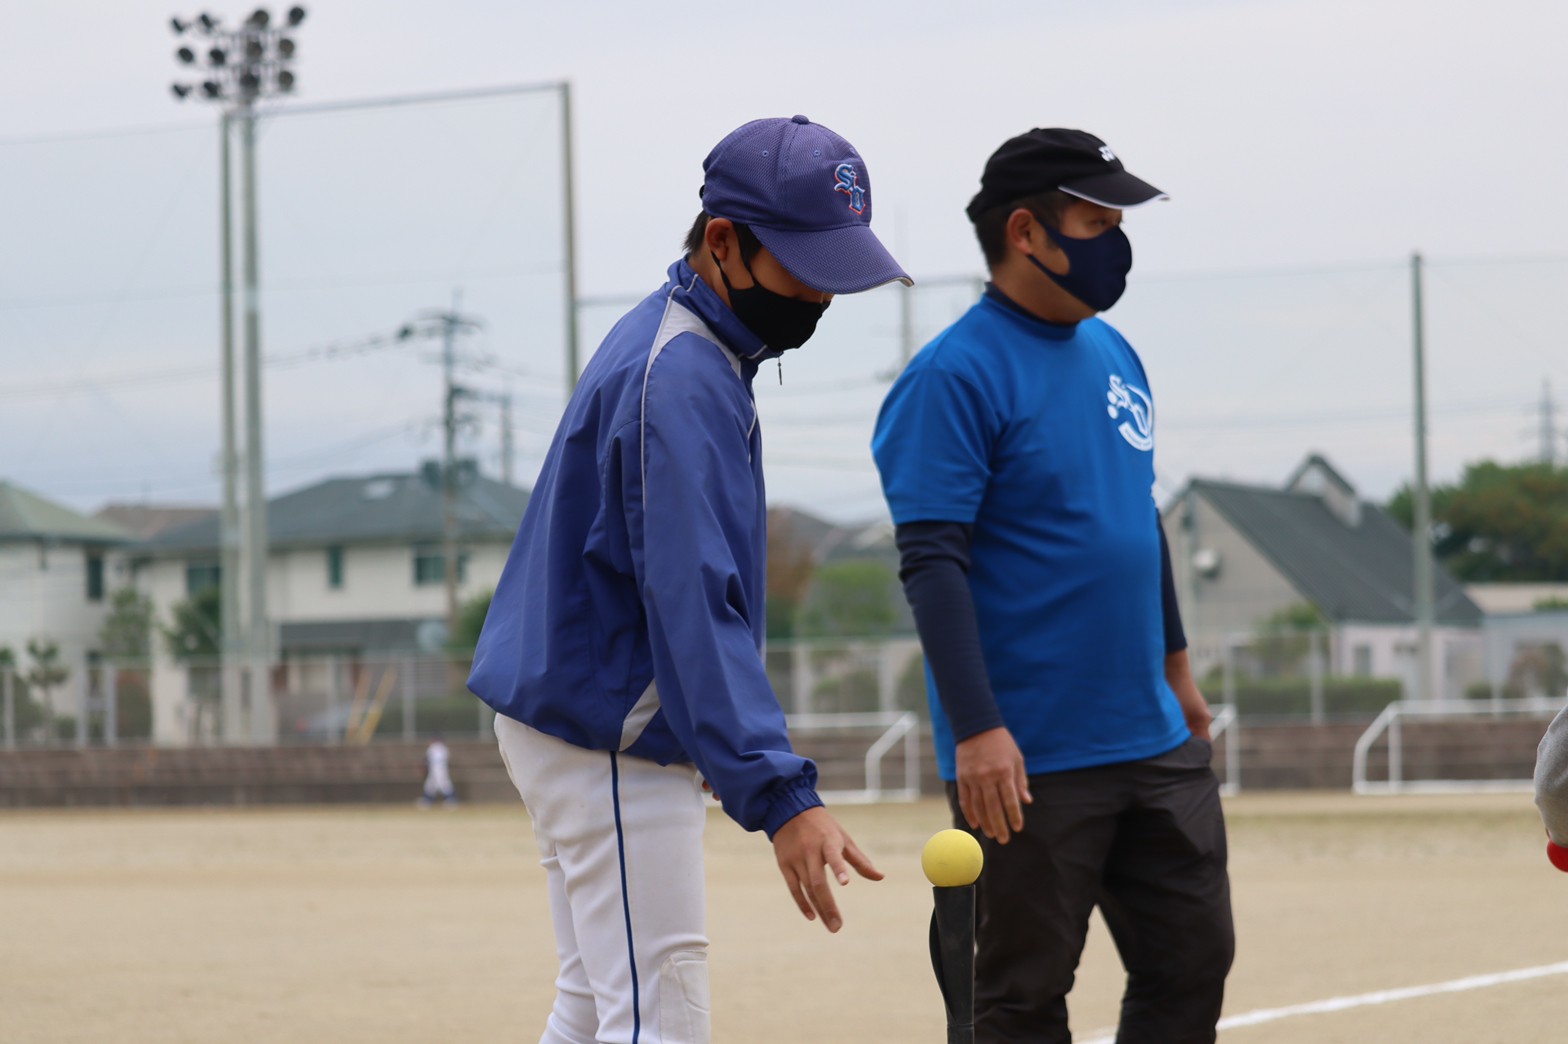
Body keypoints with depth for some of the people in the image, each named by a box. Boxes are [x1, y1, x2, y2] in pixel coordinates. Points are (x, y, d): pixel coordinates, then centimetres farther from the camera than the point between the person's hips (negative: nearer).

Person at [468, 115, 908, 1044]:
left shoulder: (682, 344, 10)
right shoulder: (679, 379, -22)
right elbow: (692, 608, -30)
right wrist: (779, 795, -36)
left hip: (575, 717, 11)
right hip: (607, 735, -11)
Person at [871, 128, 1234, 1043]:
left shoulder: (1114, 355, 12)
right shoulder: (956, 376, -13)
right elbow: (932, 561, -18)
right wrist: (975, 729, -24)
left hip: (1153, 741, 8)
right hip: (1031, 759, -8)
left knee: (1194, 959, 10)